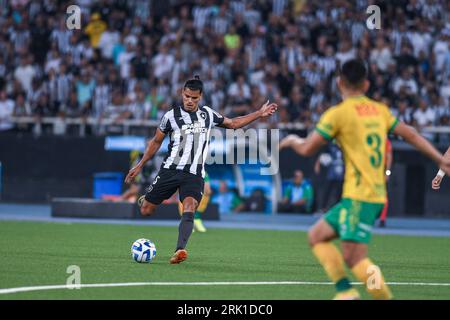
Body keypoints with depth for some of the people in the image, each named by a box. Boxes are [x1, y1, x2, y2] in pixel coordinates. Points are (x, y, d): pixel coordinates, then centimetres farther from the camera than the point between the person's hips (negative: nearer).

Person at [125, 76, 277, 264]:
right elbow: (156, 142, 11)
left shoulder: (208, 114, 10)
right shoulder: (172, 115, 0)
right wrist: (139, 166, 10)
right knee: (146, 211, 1)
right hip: (170, 170, -1)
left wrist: (259, 114, 21)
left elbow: (233, 123, 25)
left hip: (195, 175, 1)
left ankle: (180, 250, -37)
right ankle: (144, 200, 39)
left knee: (189, 209, -26)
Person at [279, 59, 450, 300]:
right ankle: (345, 291, 3)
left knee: (355, 257, -11)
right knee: (317, 236, 14)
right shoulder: (380, 110, 12)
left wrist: (292, 141, 15)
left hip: (359, 197, -8)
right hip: (377, 194, 8)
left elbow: (307, 149, -7)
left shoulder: (338, 113, -7)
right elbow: (411, 135, 13)